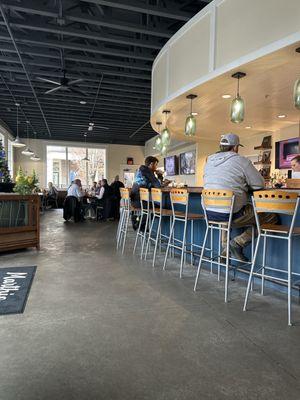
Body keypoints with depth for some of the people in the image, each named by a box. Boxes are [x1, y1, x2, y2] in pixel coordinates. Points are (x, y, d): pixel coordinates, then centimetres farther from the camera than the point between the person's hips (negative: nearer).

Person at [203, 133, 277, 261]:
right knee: (272, 216, 7)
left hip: (209, 213, 7)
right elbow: (260, 184, 0)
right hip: (231, 214, -6)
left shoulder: (209, 161, 11)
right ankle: (238, 242, -1)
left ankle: (225, 245, 28)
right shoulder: (242, 161, -6)